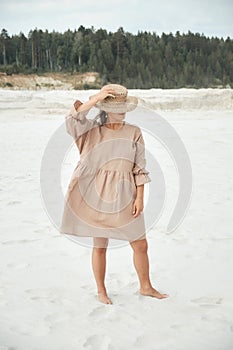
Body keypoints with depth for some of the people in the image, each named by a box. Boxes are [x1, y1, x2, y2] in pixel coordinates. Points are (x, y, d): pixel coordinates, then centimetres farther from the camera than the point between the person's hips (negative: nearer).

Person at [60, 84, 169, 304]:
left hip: (125, 197, 2)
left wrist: (139, 198, -4)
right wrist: (95, 99, -23)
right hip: (98, 195, -1)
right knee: (99, 245, 8)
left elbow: (140, 168, 2)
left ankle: (145, 286, 28)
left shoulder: (134, 133, 3)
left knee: (140, 244, 7)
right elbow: (72, 119, -20)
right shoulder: (93, 131, 0)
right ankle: (101, 291, 25)